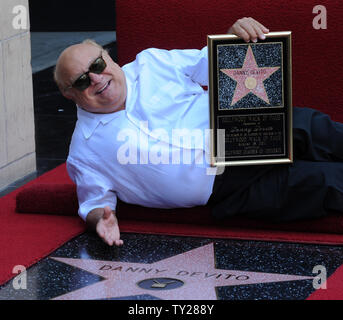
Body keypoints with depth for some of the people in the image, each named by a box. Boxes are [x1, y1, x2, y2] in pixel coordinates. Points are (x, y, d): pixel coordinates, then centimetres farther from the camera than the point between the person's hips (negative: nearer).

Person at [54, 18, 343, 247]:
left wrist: (236, 34, -8)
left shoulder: (151, 64, 9)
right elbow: (95, 200, 11)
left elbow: (209, 63, 15)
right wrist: (102, 219, -15)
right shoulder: (83, 152, 3)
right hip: (222, 188, -3)